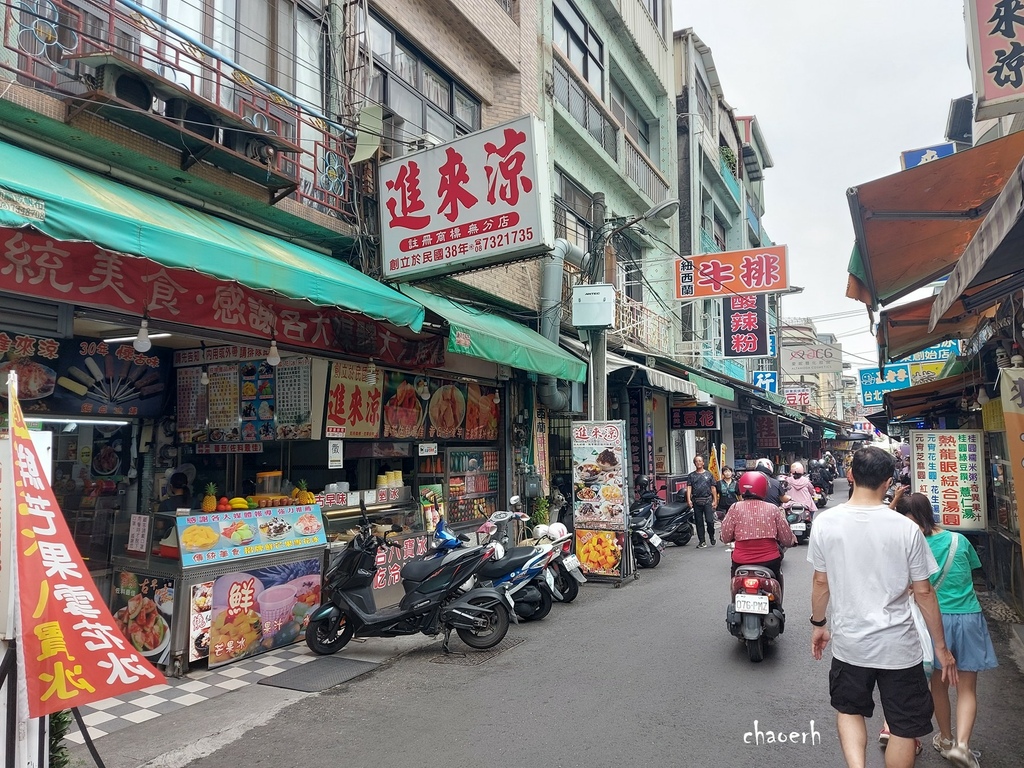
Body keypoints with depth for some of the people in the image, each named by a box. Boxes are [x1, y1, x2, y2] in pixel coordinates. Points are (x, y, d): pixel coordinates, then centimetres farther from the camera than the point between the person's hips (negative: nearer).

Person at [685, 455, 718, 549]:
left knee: (710, 520, -10)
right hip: (696, 501, 1)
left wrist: (715, 500, 3)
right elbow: (689, 488, 2)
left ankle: (712, 536, 15)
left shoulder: (708, 474, 11)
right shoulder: (691, 475, 11)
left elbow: (713, 488, 11)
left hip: (708, 500, -1)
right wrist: (689, 499, -12)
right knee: (699, 522, 3)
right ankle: (702, 541, 10)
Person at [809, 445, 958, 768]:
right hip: (899, 646, -1)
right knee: (905, 727, 17)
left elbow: (821, 582, -1)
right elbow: (923, 592, -7)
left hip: (849, 643, 2)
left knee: (848, 709, 25)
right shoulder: (906, 528, -14)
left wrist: (818, 624, 15)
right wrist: (941, 647, 5)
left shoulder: (825, 522, -10)